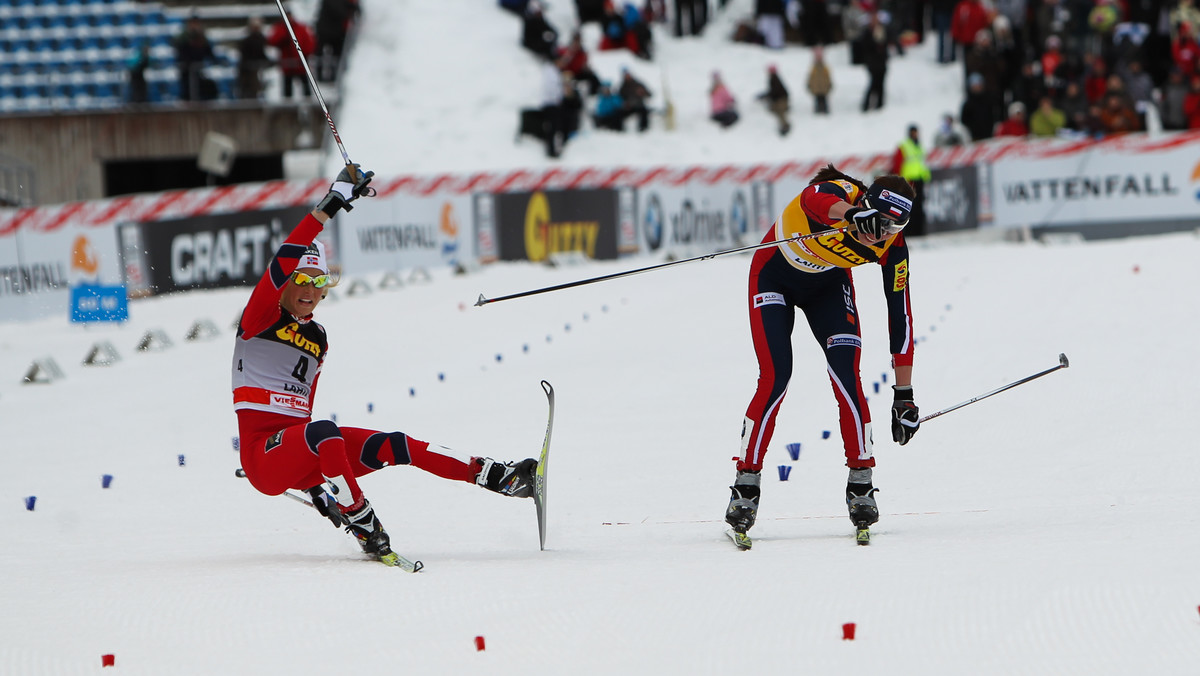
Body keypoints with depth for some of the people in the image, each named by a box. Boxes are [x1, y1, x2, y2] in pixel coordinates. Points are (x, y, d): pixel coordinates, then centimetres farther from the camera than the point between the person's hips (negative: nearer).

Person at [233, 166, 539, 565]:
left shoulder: (317, 339, 18)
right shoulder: (260, 319, -1)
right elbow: (283, 261, -19)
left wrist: (312, 481, 21)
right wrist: (329, 207, -24)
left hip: (300, 451, 7)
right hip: (262, 454, -7)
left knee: (390, 446, -12)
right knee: (324, 431, -37)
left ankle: (494, 476, -20)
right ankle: (364, 531, -33)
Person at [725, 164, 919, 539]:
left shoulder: (892, 247, -23)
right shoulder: (838, 193, -36)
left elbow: (900, 316, -15)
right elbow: (815, 198, -62)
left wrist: (904, 394, -15)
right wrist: (854, 213, -86)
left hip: (828, 284, 3)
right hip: (775, 278, -3)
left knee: (846, 373, -16)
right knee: (775, 378, -16)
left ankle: (860, 484, -6)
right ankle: (746, 485, -4)